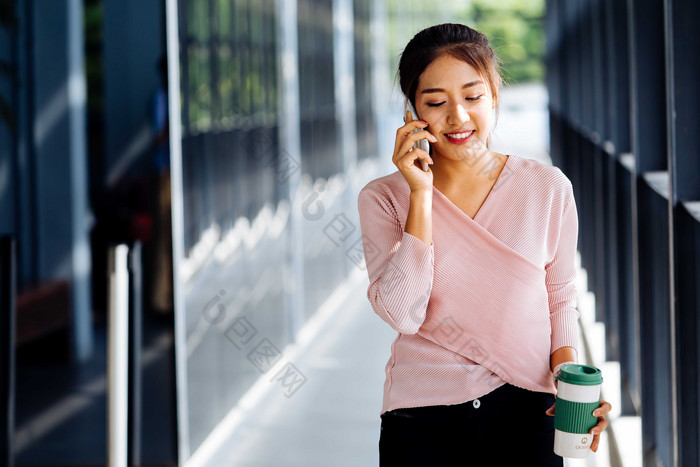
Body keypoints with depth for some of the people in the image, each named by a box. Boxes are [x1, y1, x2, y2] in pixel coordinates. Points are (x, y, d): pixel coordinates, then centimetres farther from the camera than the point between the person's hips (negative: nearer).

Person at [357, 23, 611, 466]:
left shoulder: (547, 187, -1)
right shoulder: (383, 198, -3)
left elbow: (560, 298, 8)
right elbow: (403, 315, -14)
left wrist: (569, 374, -10)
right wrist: (421, 195, -16)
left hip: (526, 413, 1)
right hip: (422, 422, -1)